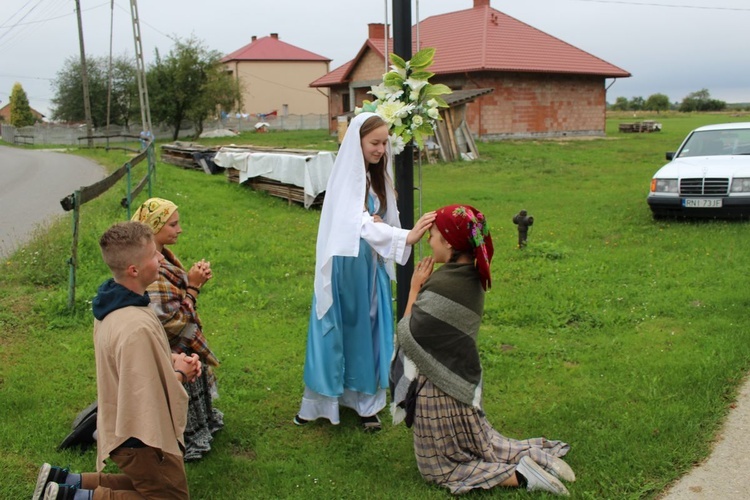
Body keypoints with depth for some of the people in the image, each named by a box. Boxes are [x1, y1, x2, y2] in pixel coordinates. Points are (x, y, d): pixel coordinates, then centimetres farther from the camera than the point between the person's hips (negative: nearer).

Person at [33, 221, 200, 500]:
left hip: (121, 424, 9)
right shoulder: (137, 327, -34)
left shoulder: (113, 304, -4)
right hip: (141, 436, -9)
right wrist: (179, 374, -11)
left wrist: (170, 360, -1)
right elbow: (147, 397, -27)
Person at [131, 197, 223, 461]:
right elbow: (174, 320, -26)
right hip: (172, 357, -9)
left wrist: (195, 279, -6)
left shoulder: (163, 255, 0)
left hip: (185, 348, 9)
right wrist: (193, 285, -21)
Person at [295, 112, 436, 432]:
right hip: (344, 266, -6)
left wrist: (378, 224, -15)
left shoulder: (377, 176, 5)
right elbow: (359, 223, -31)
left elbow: (386, 220, 11)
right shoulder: (346, 178, -16)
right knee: (337, 329, 3)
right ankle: (319, 401, 18)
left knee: (367, 330, 9)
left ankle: (364, 400, 20)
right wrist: (406, 237, -43)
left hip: (371, 267, 6)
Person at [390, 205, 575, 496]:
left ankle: (519, 476, -2)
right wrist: (425, 287, -3)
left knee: (439, 466, 9)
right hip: (464, 381, 8)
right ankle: (535, 455, 14)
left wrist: (414, 289, -12)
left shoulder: (442, 286, -28)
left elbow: (407, 335, -18)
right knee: (481, 444, 28)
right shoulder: (472, 277, -1)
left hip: (438, 386, -8)